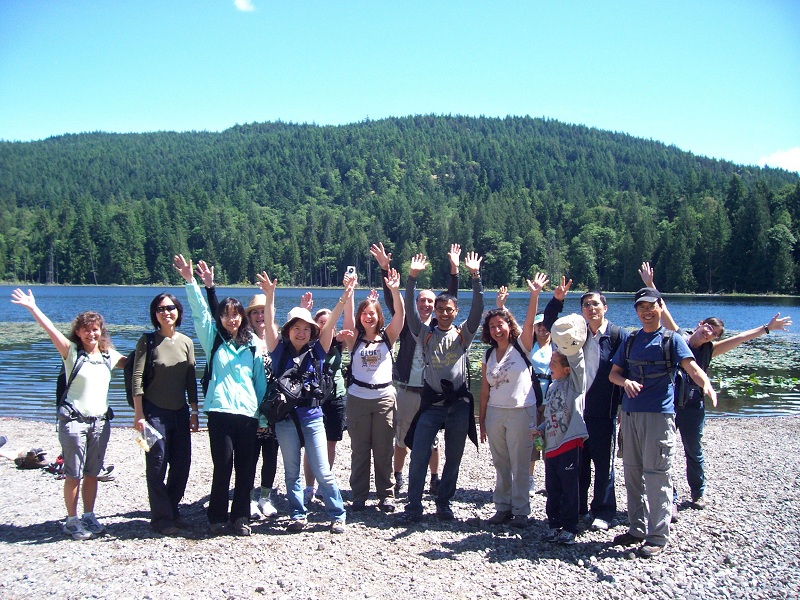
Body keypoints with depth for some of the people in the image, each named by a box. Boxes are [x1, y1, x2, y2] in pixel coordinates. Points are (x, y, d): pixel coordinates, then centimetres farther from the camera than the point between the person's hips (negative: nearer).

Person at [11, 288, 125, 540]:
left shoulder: (108, 356, 10)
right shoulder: (72, 352, -2)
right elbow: (50, 329, -13)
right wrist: (32, 307, -20)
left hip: (100, 421, 4)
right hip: (74, 421, -4)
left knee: (92, 473, 11)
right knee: (74, 475, 0)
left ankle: (89, 517, 21)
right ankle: (72, 521, 10)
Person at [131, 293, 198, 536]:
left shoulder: (186, 342, 7)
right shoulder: (148, 341, -5)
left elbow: (191, 380, 10)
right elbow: (137, 379, -9)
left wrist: (194, 412, 8)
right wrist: (139, 414, -14)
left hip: (180, 412, 4)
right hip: (155, 411, -4)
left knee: (182, 464, 7)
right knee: (157, 465, -1)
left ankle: (172, 511, 24)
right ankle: (161, 518, 10)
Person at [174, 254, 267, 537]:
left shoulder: (253, 344, 11)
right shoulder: (213, 338, 9)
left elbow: (261, 381, 11)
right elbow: (200, 311, -2)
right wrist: (190, 280, -13)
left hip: (248, 413, 2)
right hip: (220, 411, -2)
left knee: (246, 467, 4)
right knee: (222, 466, -1)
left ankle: (241, 517, 16)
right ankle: (218, 518, 13)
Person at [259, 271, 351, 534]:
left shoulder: (317, 351, 2)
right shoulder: (280, 350, 1)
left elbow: (331, 322, -9)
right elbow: (269, 323, -11)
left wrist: (344, 298, -21)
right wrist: (269, 296, -27)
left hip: (312, 417, -1)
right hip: (285, 418, 1)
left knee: (322, 472, 0)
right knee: (292, 472, 9)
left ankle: (338, 515, 11)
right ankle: (297, 516, 20)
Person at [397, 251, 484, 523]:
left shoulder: (463, 334, 5)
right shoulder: (425, 334, 4)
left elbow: (477, 308, -7)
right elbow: (410, 309, -7)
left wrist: (475, 276, -17)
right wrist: (412, 277, -16)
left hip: (459, 403, 1)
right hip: (431, 402, -1)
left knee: (453, 458, 9)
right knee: (418, 456, -4)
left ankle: (444, 504, 23)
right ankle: (414, 506, 6)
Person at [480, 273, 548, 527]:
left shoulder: (521, 346, -2)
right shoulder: (488, 355, 9)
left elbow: (529, 323, -20)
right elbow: (485, 390, 9)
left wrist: (534, 294, -32)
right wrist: (481, 420, 8)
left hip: (520, 412, -4)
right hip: (494, 413, 4)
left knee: (520, 465, 2)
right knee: (501, 465, 10)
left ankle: (520, 510, 12)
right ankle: (503, 507, 20)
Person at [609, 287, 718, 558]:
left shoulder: (671, 339, -1)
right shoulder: (630, 340, 13)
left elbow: (691, 367, -16)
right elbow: (613, 373, 12)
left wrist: (706, 385, -37)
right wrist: (626, 382, -11)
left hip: (659, 414, -5)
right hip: (630, 413, 5)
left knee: (656, 475, -5)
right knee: (632, 473, 11)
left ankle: (658, 537, 2)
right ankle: (637, 529, 23)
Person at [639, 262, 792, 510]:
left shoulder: (709, 349, 5)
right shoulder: (679, 336, 0)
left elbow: (738, 338, 3)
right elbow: (663, 311, -4)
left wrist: (767, 328, 3)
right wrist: (649, 285, -7)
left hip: (693, 406, 2)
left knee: (694, 453, 15)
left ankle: (698, 493, 36)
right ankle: (670, 498, 7)